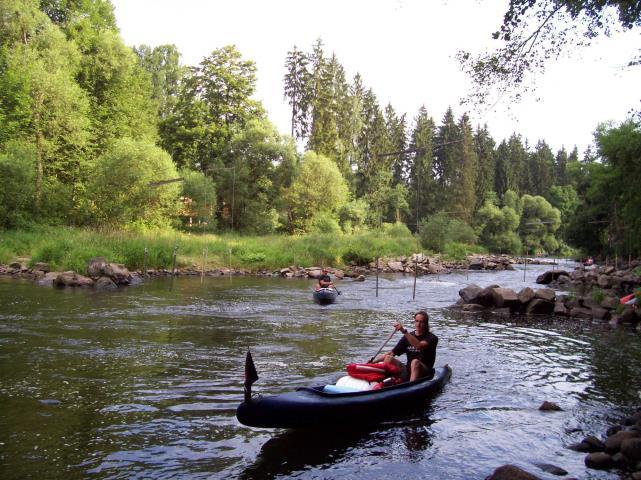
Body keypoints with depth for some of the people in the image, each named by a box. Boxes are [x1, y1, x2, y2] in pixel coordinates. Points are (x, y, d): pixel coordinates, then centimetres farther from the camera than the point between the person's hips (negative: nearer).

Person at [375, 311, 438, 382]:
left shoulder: (432, 338, -6)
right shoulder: (408, 336, 9)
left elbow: (419, 346, -28)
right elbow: (392, 353, 8)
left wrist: (404, 331, -37)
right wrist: (374, 361, -2)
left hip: (425, 374, -5)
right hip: (408, 371, 5)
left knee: (415, 362, -35)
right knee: (388, 358, -15)